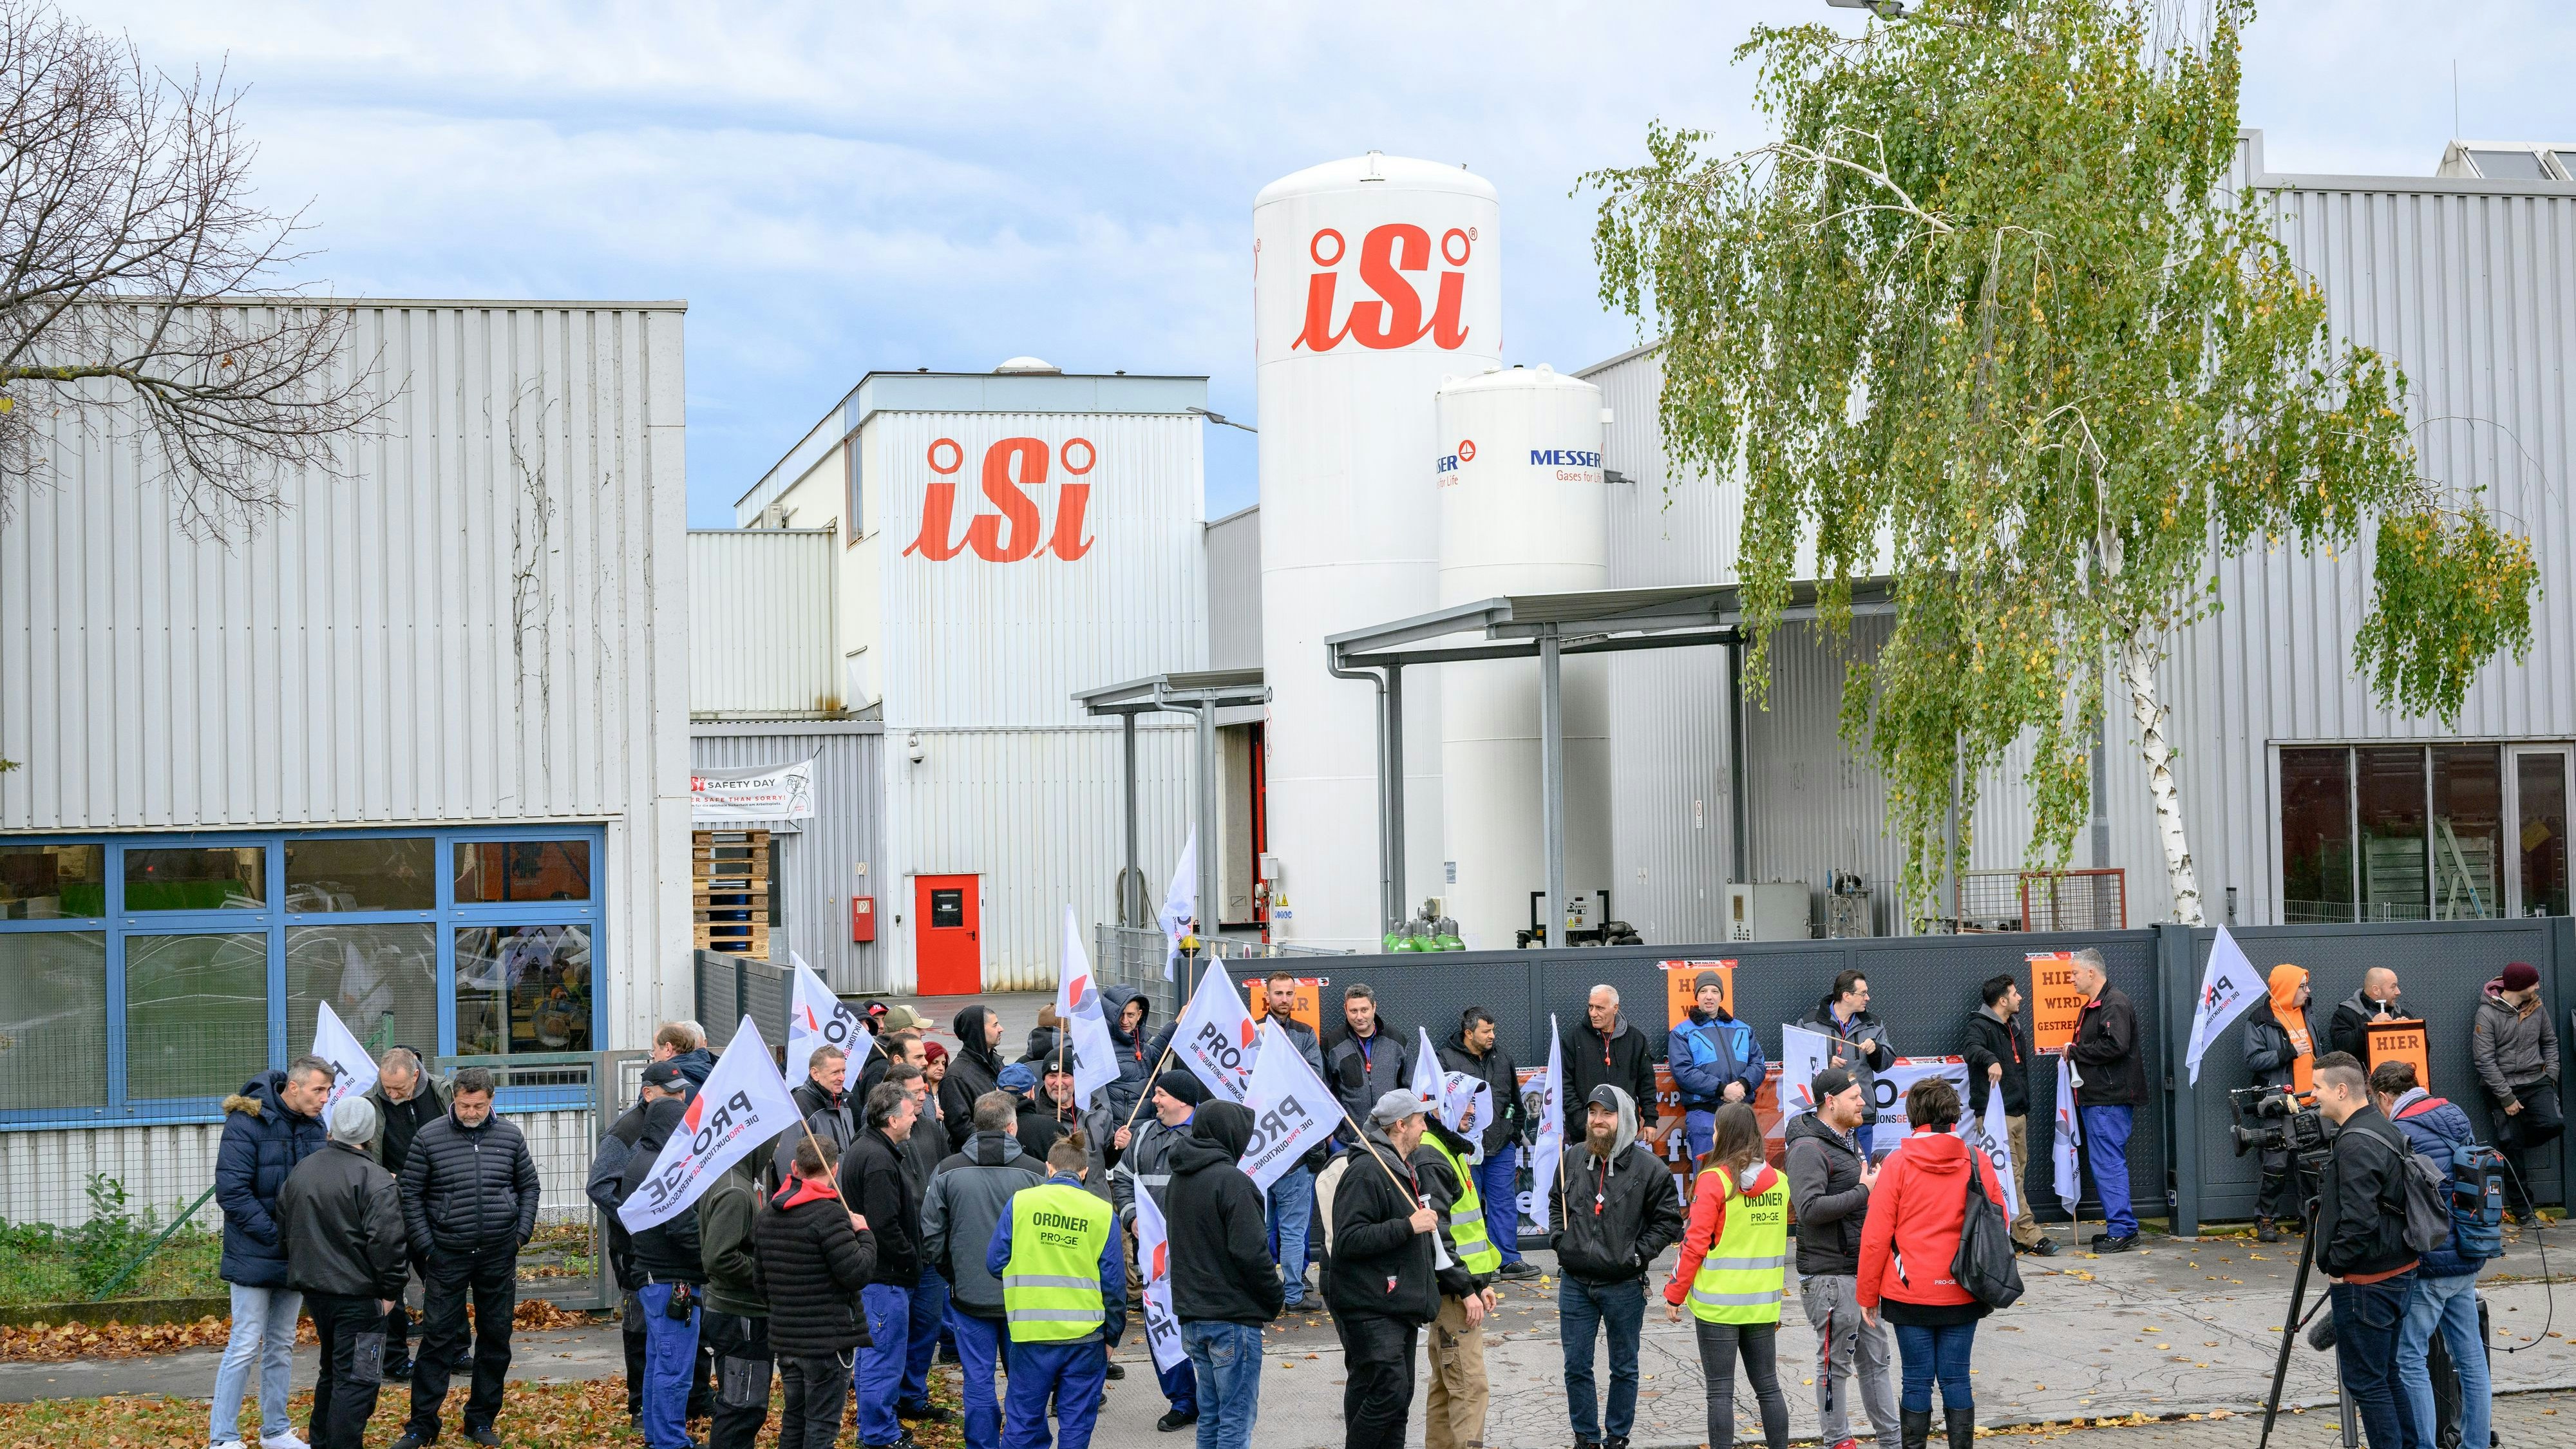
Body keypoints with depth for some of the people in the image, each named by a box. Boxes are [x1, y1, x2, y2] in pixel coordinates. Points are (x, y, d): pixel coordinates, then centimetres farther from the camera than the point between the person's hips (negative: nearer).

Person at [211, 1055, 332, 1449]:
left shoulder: (314, 1125, 5)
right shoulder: (247, 1122, -16)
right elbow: (231, 1192, -20)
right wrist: (276, 1237, -20)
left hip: (295, 1254, 7)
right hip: (254, 1254, -7)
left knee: (282, 1346, 14)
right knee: (246, 1346, -6)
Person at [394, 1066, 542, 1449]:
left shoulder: (510, 1136, 3)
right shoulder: (429, 1138, -4)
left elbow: (528, 1186, 13)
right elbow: (410, 1194, -1)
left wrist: (522, 1233, 3)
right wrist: (425, 1246, -5)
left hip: (499, 1256, 3)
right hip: (447, 1256, -2)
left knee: (495, 1338, 7)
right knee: (437, 1339, -2)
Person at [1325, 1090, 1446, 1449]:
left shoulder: (1404, 1170, 19)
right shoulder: (1366, 1171, -14)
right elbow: (1348, 1239, -24)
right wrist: (1408, 1226, -23)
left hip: (1400, 1306, 10)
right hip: (1370, 1308, -10)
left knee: (1399, 1396, 9)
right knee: (1389, 1390, -17)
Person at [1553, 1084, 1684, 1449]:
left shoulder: (1648, 1168, -8)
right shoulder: (1573, 1158, 4)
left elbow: (1668, 1220, -2)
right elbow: (1556, 1203, 20)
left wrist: (1638, 1254, -9)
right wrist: (1560, 1239, 5)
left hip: (1624, 1285, -3)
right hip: (1575, 1282, 3)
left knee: (1624, 1368, 10)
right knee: (1576, 1366, 8)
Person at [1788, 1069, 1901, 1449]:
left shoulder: (1848, 1139, 16)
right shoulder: (1809, 1149, -15)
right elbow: (1810, 1208, -26)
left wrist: (1877, 1182, 10)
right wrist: (1864, 1191, -21)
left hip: (1862, 1271, 9)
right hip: (1831, 1277, -9)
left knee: (1875, 1358, 14)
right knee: (1835, 1363, 1)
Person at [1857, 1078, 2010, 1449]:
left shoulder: (1898, 1164, -9)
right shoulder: (1977, 1163, -1)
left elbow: (1875, 1236, -8)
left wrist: (1867, 1294, 1)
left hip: (1910, 1294, -2)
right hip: (1962, 1294, 2)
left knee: (1917, 1381, 4)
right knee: (1956, 1379, 8)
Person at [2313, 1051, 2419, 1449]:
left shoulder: (2355, 1144, -20)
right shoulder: (2386, 1130, 11)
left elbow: (2359, 1220, -26)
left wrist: (2336, 1265, -11)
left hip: (2366, 1282, -10)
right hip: (2400, 1272, 10)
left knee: (2365, 1382, -3)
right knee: (2388, 1376, 17)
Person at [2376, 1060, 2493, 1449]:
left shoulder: (2402, 1133, -15)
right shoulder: (2457, 1116, 9)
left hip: (2429, 1263, -8)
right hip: (2469, 1259, 8)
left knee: (2410, 1357, -3)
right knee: (2471, 1355, 12)